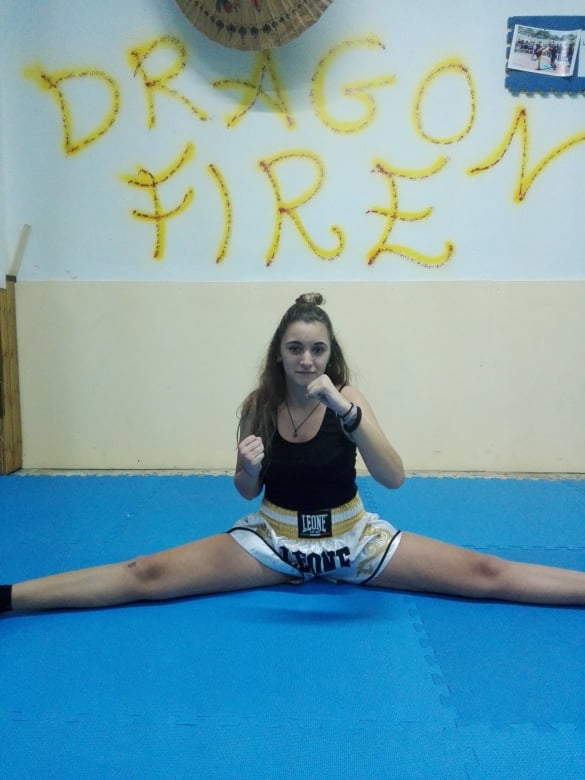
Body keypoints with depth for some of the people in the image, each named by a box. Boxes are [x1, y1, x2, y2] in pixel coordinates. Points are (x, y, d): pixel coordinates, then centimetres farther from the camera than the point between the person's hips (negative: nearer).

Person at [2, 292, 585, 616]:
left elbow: (394, 478, -27)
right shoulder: (258, 406, -9)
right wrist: (248, 466, -23)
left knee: (486, 575, -7)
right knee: (149, 575, -12)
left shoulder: (347, 399, -13)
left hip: (352, 539, 0)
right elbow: (248, 493, 1)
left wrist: (346, 411, -40)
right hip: (274, 539, 1)